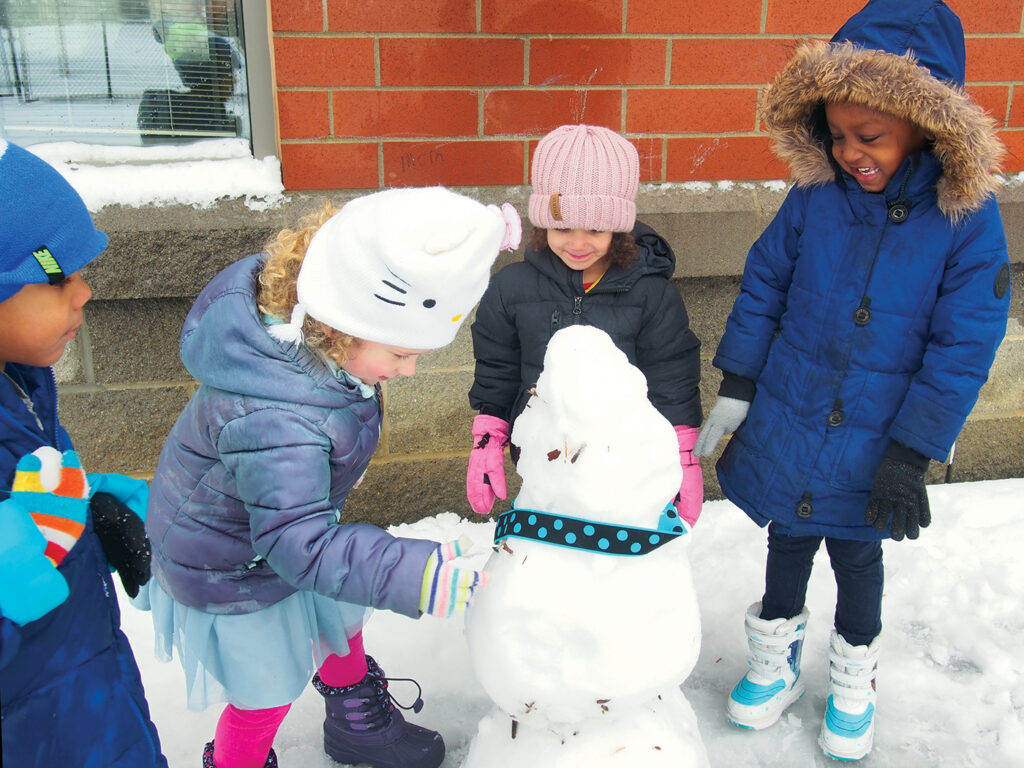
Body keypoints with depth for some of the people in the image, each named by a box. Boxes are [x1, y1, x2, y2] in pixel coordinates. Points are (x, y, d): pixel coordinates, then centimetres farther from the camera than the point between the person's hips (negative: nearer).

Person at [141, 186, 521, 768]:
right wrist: (419, 573, -50)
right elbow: (299, 543, -46)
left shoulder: (304, 336, -20)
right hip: (235, 575, -9)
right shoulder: (274, 424, -46)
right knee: (270, 687, 13)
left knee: (340, 620, 28)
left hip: (294, 525, 9)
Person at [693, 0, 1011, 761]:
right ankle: (776, 663, 45)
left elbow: (964, 347, -13)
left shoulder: (966, 217, -16)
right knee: (788, 543, 19)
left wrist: (912, 452, -13)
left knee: (857, 556, 18)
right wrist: (735, 388, -1)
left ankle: (853, 683, 44)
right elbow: (764, 284, 0)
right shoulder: (817, 194, -11)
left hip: (872, 445, -2)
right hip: (784, 424, 2)